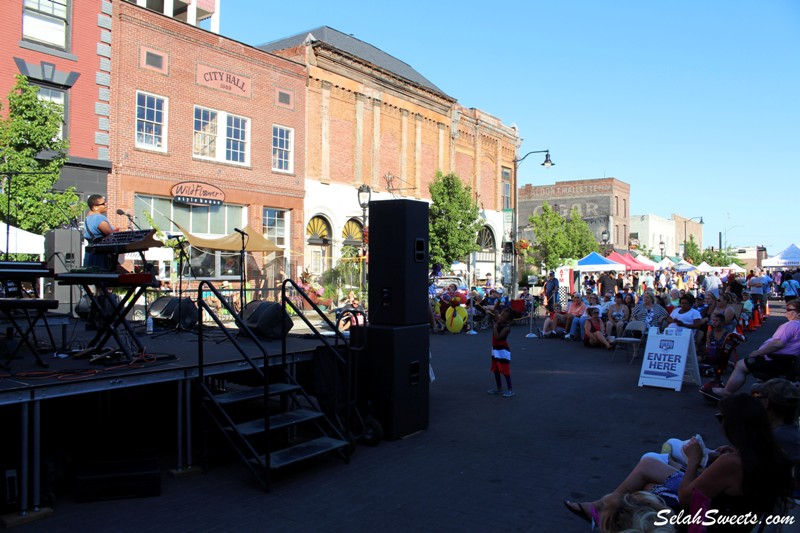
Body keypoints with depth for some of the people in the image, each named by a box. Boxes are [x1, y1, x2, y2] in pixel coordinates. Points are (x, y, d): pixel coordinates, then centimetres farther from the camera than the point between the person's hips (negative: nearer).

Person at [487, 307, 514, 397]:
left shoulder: (506, 328, -22)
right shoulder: (498, 323, 0)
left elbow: (497, 337, -30)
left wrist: (495, 325, -27)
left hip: (503, 350, -9)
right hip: (495, 349, 9)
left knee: (505, 370, -3)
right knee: (495, 370, 16)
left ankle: (510, 390, 5)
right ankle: (499, 388, 28)